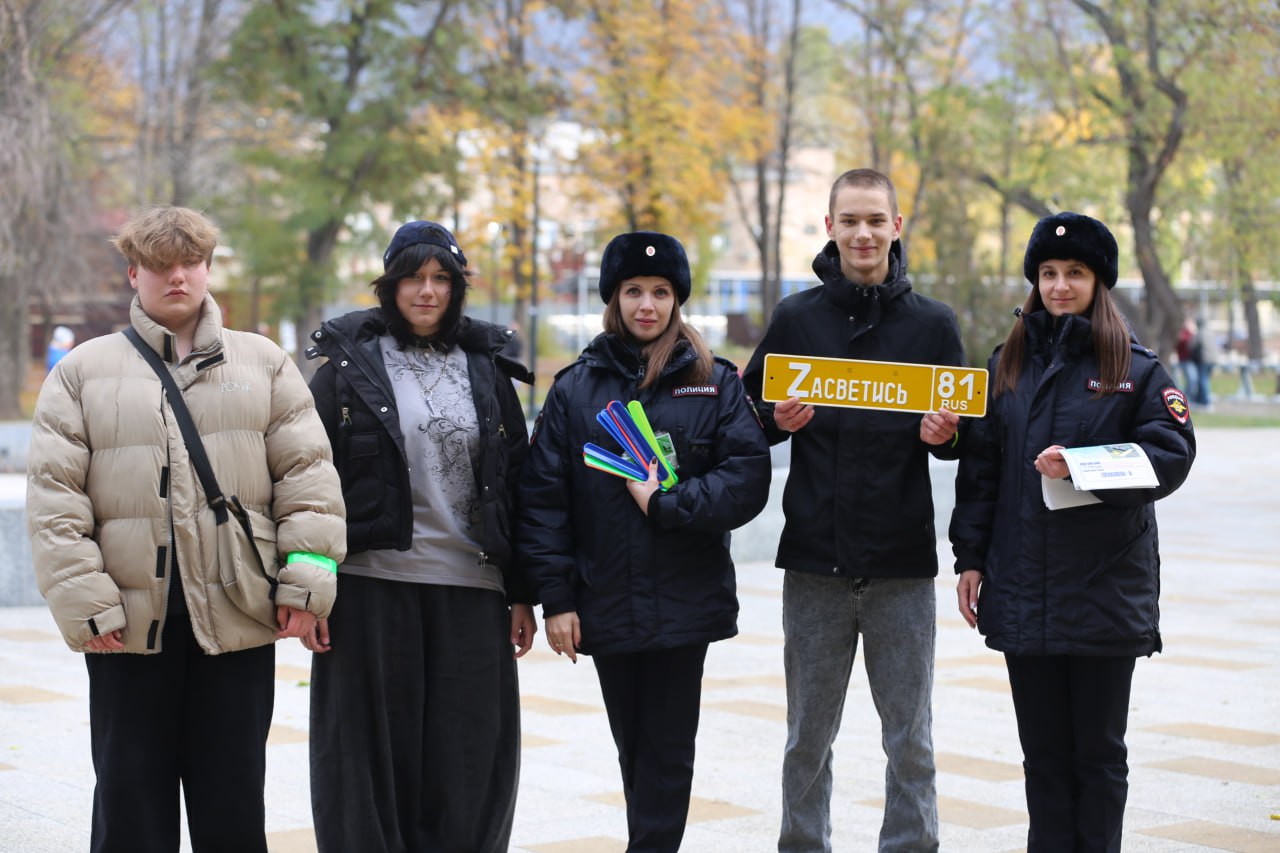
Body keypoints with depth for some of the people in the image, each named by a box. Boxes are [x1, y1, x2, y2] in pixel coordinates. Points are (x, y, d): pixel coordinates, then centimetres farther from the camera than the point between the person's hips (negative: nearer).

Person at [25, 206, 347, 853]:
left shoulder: (263, 364, 10)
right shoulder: (84, 372, 7)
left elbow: (307, 473, 5)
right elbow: (55, 497, 1)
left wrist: (304, 582, -5)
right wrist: (83, 600, -8)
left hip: (237, 622, 1)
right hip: (130, 623, 0)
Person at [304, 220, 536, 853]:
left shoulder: (487, 367, 11)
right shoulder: (348, 362, 2)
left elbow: (516, 485, 12)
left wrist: (521, 594, 8)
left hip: (470, 590, 2)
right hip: (372, 585, -2)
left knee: (467, 761, 3)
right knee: (373, 756, 1)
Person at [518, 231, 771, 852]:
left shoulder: (715, 383, 4)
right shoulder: (576, 388, 5)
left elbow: (747, 478, -6)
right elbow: (543, 497, 2)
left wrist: (665, 503, -15)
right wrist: (555, 597, -4)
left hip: (685, 604, -2)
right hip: (606, 606, 2)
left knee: (667, 753, -2)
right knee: (635, 750, 11)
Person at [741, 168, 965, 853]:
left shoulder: (933, 324, 4)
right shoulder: (796, 318, 4)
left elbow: (961, 436, 9)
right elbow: (751, 420, 8)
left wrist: (943, 435, -13)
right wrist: (779, 420, -13)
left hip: (903, 563, 0)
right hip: (816, 560, 0)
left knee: (910, 739, 5)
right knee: (807, 738, 8)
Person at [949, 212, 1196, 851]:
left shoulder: (1136, 370, 2)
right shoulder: (1006, 366, 10)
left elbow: (1172, 454, -8)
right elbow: (979, 468, 10)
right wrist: (970, 557, 4)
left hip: (1106, 591, -3)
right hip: (1023, 591, 3)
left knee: (1098, 750, 4)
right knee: (1043, 751, 8)